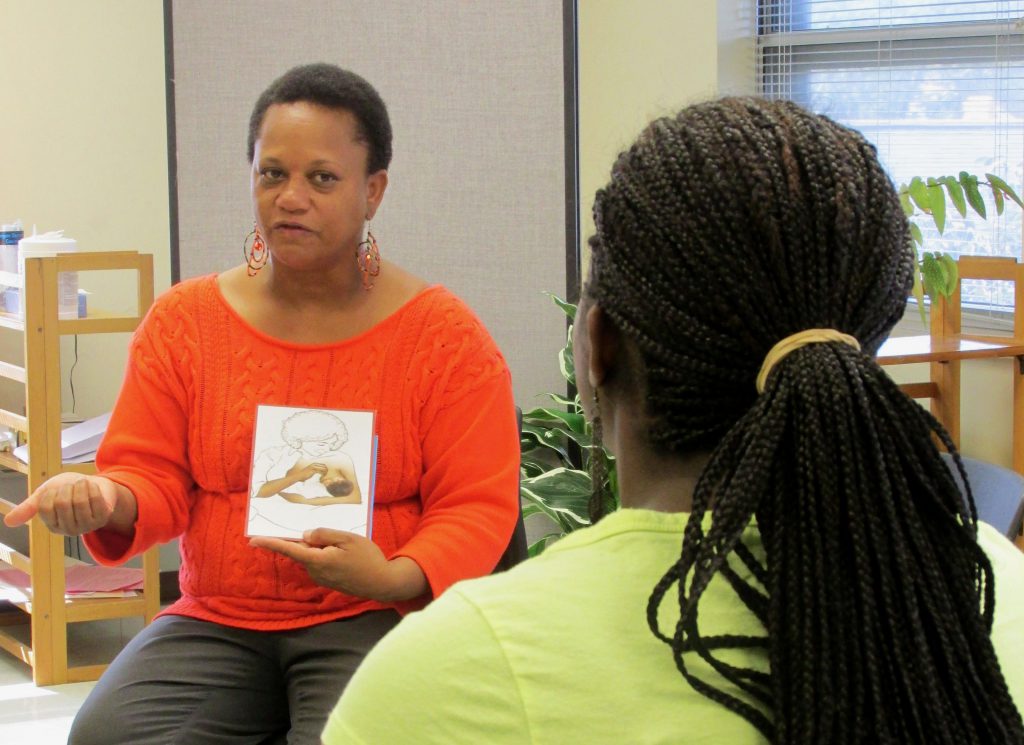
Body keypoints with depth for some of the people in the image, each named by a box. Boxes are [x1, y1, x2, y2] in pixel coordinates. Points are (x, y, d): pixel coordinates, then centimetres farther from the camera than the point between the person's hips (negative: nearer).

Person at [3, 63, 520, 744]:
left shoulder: (444, 335, -1)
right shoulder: (183, 321, 8)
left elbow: (478, 507, -2)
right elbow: (155, 478, 8)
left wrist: (398, 577, -20)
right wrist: (108, 503, -16)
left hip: (373, 619, -2)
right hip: (215, 620, 3)